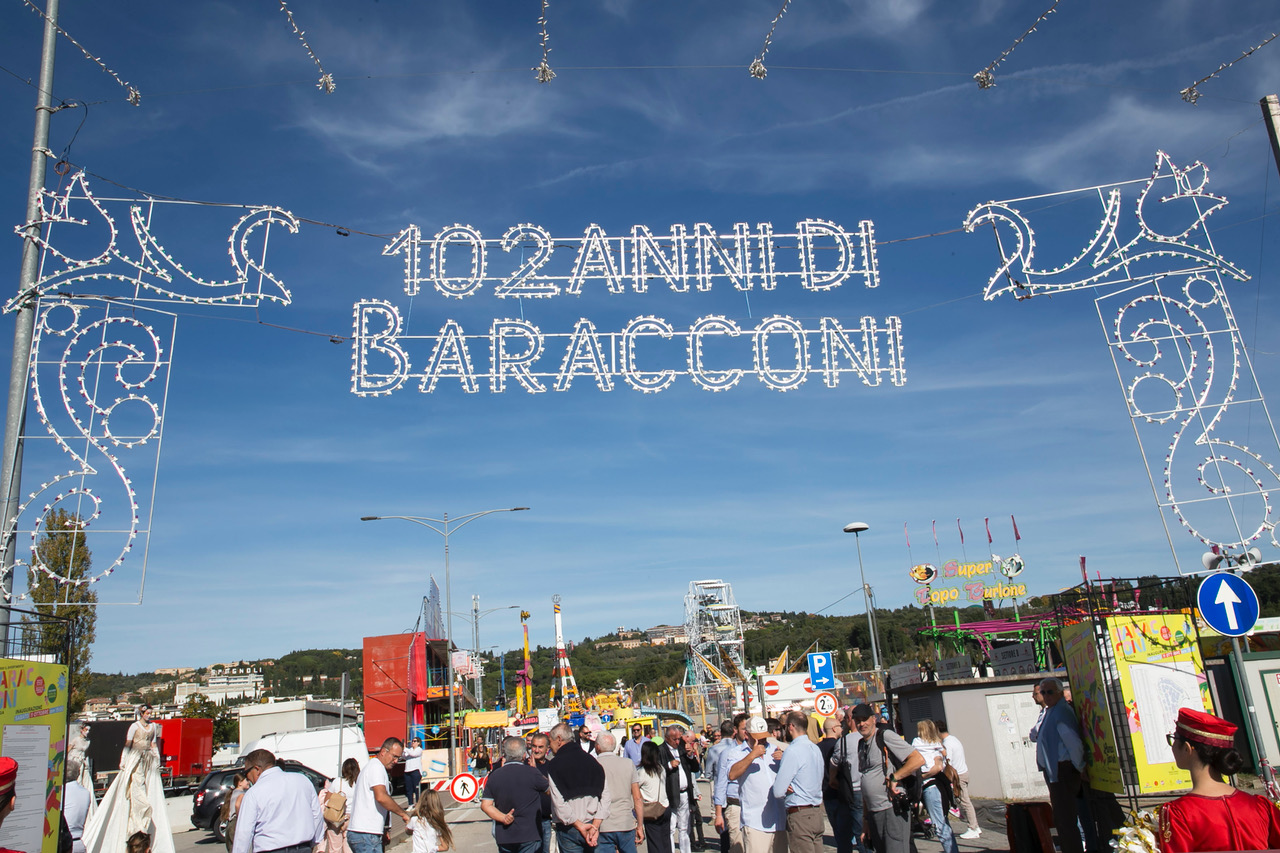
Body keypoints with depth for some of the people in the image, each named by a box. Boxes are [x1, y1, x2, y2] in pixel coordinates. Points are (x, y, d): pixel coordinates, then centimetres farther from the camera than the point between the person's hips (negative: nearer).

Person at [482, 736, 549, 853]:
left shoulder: (494, 775, -1)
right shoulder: (531, 772, -13)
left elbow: (485, 805, -3)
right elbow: (549, 788, 5)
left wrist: (502, 817, -9)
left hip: (503, 838, 4)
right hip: (528, 836, -4)